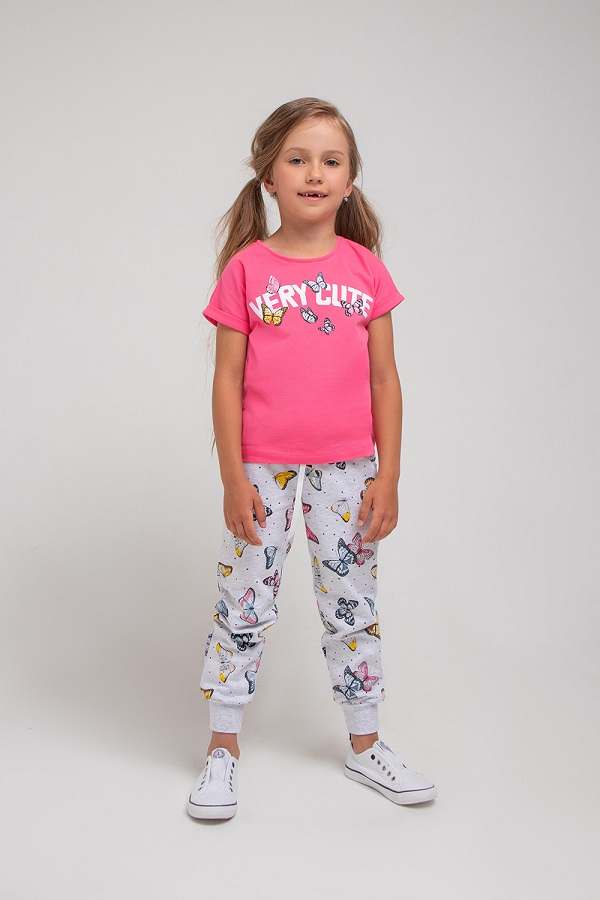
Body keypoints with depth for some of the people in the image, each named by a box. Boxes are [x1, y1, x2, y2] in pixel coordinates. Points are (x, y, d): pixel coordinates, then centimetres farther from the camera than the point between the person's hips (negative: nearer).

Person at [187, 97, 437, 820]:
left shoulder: (365, 267, 2)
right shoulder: (246, 269, -3)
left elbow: (384, 379, 3)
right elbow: (228, 380, -3)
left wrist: (388, 477, 0)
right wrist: (233, 479, -7)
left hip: (347, 470, 2)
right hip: (264, 469, -2)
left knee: (353, 605, 12)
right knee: (243, 605, 6)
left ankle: (364, 745, 29)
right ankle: (223, 748, 23)